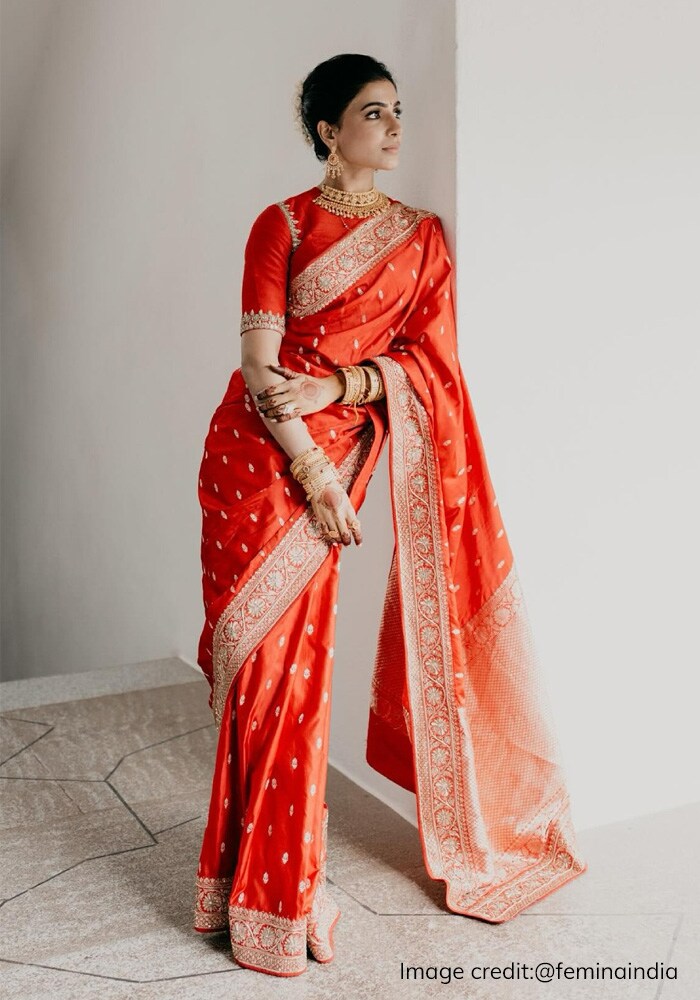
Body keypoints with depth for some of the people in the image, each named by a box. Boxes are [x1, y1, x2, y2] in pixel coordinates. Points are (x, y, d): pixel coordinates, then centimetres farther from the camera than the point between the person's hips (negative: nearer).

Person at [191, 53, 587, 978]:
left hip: (335, 451, 1)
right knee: (262, 662, 1)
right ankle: (267, 893, 17)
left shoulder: (422, 235, 12)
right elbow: (260, 364, -5)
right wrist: (315, 474, -14)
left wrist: (328, 387, -13)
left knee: (286, 661, 1)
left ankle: (265, 880, 19)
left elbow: (426, 358, 2)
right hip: (254, 452, -1)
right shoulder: (282, 224, 3)